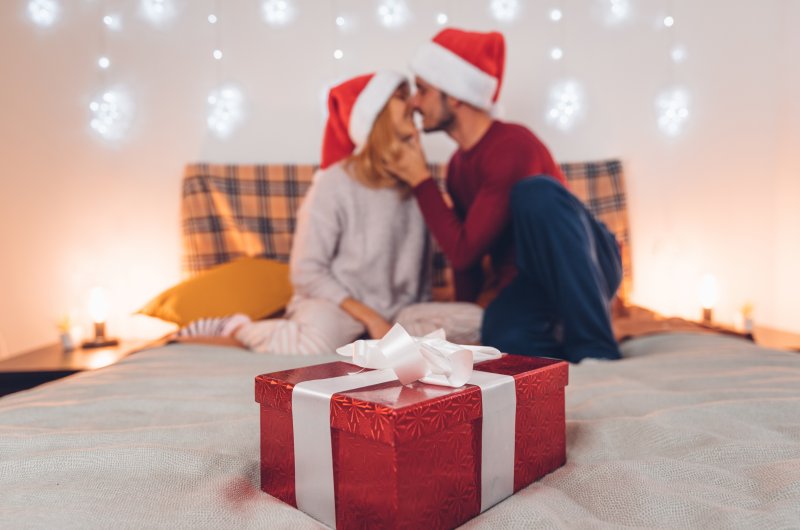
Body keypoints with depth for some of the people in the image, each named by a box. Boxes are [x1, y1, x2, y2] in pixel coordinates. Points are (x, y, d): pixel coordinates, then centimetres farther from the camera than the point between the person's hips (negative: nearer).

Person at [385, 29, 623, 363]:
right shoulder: (457, 166, 8)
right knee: (505, 341, -36)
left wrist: (420, 180, -13)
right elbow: (465, 256, 15)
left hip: (585, 268, -2)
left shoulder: (513, 146, -19)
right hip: (526, 282, 3)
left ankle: (596, 349, -30)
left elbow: (463, 250, -21)